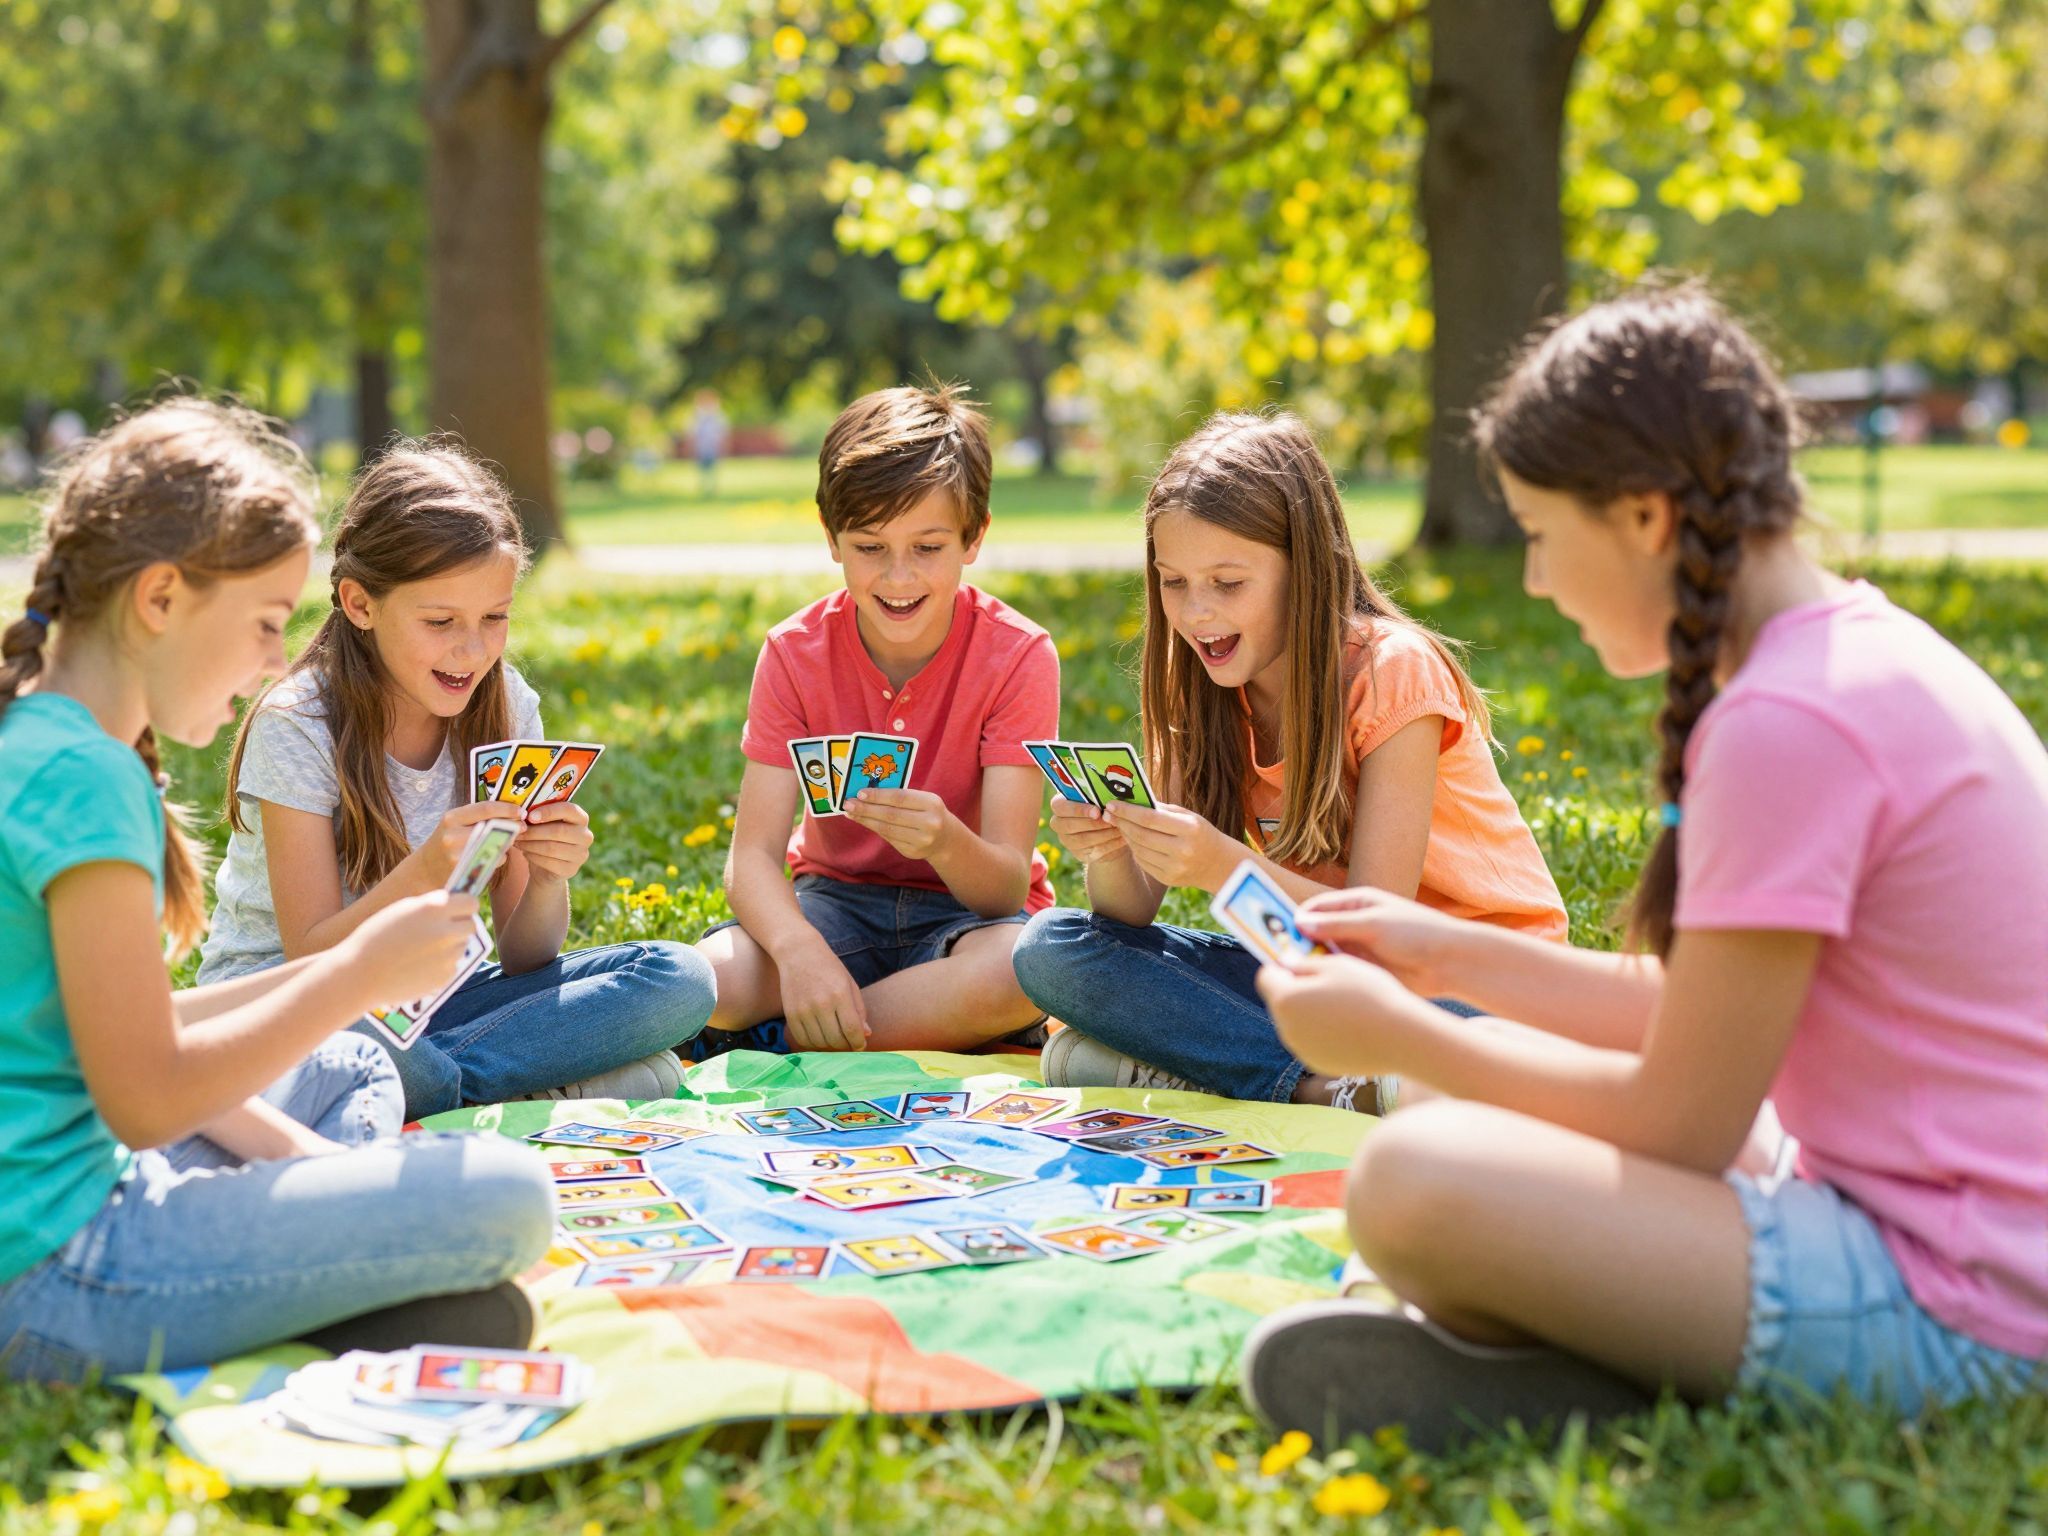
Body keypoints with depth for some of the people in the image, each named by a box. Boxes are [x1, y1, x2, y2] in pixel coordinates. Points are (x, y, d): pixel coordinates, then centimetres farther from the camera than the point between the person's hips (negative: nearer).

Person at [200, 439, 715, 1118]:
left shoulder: (505, 706, -3)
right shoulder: (296, 725, -16)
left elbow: (523, 957, -2)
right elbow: (313, 959, -18)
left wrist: (548, 880, -25)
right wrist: (425, 872, -35)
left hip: (430, 998, 5)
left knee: (680, 979, -16)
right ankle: (541, 1092, -18)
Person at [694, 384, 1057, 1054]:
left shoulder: (1017, 655, -15)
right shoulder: (796, 653, -9)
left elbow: (1007, 889, -21)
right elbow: (752, 855, -17)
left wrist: (946, 842, -45)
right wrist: (800, 950, -39)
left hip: (966, 905, 0)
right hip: (838, 903, 1)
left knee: (1028, 968, -38)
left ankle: (778, 1041, -18)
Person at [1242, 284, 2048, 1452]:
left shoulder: (1786, 724, -22)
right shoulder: (1864, 652, 10)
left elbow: (1680, 1124, -16)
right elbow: (1704, 1015, 16)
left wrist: (1399, 1036, -5)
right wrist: (1453, 954, 14)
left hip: (1946, 1310, -11)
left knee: (1418, 1182, -27)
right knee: (1465, 1130, 22)